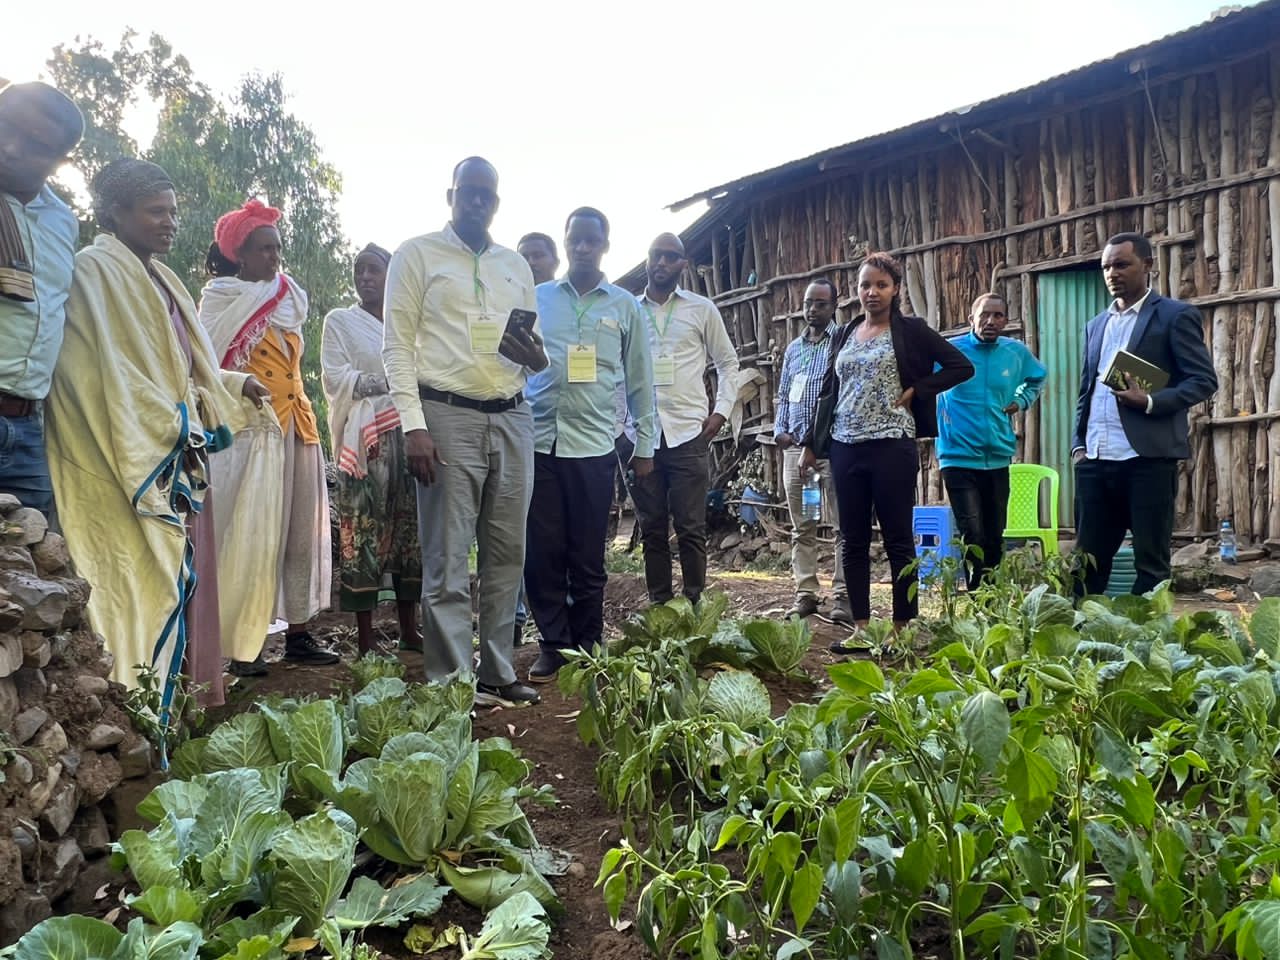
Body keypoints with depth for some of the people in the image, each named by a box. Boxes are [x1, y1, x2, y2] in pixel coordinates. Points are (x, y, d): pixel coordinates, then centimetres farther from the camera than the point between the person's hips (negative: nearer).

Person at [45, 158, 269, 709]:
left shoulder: (156, 277, 19)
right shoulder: (97, 270, -8)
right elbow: (110, 371, -17)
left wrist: (235, 386, 20)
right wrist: (175, 430, -17)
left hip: (179, 456, 9)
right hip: (134, 460, -9)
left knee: (184, 573, 8)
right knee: (141, 580, -8)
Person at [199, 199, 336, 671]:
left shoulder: (288, 293, 19)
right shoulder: (220, 296, 0)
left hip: (297, 420, 7)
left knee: (301, 529, 6)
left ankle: (298, 633, 13)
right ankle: (242, 645, -2)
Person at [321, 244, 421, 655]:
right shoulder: (340, 321, 8)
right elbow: (336, 379, -4)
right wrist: (389, 382, -11)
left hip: (409, 434, 4)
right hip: (365, 438, -4)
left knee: (410, 527, 3)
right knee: (365, 529, -6)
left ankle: (409, 628, 10)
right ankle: (365, 636, -1)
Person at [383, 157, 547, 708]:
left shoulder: (516, 265, 18)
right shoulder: (417, 254, 4)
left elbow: (537, 352, 21)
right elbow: (397, 345, -2)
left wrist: (537, 357, -5)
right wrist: (413, 426, -12)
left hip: (512, 418, 5)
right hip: (448, 416, -5)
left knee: (506, 554, 8)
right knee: (448, 559, -2)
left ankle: (499, 673, 18)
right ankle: (452, 680, 6)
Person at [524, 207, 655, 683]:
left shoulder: (625, 306, 9)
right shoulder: (537, 298, 10)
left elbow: (640, 381, 11)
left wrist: (645, 446, 8)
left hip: (593, 446, -1)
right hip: (539, 441, 1)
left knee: (588, 556, 5)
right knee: (542, 551, 3)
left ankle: (587, 647, 18)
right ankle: (552, 644, 16)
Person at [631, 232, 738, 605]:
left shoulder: (702, 309, 8)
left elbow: (728, 362, 13)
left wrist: (720, 412, 1)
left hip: (687, 432, -2)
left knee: (691, 528, -2)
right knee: (652, 528, 6)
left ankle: (695, 605, 5)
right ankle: (659, 605, 13)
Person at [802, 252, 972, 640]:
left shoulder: (911, 330, 0)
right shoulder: (843, 335, 14)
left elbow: (961, 366, -3)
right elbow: (828, 393, 17)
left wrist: (914, 392, -7)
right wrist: (811, 444, 14)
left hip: (892, 446, -5)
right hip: (845, 447, 5)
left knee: (898, 539, 0)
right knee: (854, 541, 7)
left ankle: (902, 629, 7)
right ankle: (861, 627, 16)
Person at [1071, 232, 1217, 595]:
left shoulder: (1176, 315, 1)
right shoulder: (1096, 325, 18)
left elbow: (1204, 380, -5)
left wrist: (1151, 401, -19)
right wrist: (1078, 443, 10)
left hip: (1148, 458, -5)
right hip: (1095, 460, 5)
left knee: (1151, 562, 3)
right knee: (1088, 558, 8)